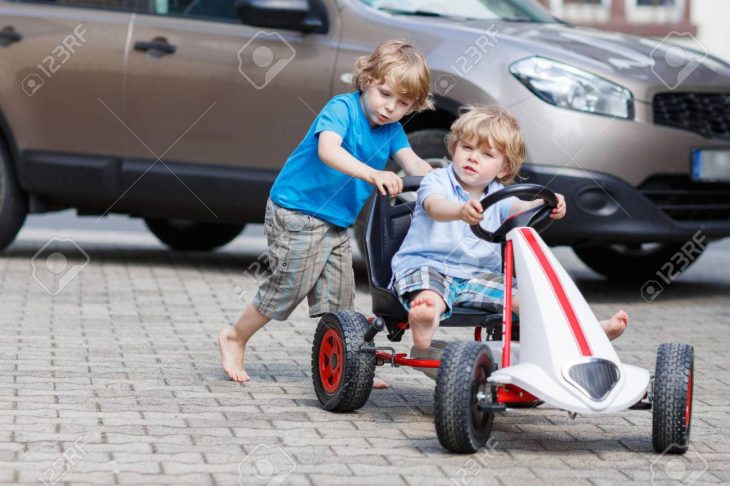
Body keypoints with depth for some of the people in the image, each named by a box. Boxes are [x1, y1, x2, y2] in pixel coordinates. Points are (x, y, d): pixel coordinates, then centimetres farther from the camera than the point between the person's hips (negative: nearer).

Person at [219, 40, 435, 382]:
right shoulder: (342, 108, -19)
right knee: (289, 286, -4)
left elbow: (412, 163, -9)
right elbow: (328, 150, -36)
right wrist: (372, 174, -50)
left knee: (338, 297, 7)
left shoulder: (392, 130, 4)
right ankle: (234, 338, 15)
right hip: (296, 213, -7)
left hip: (337, 223, 7)